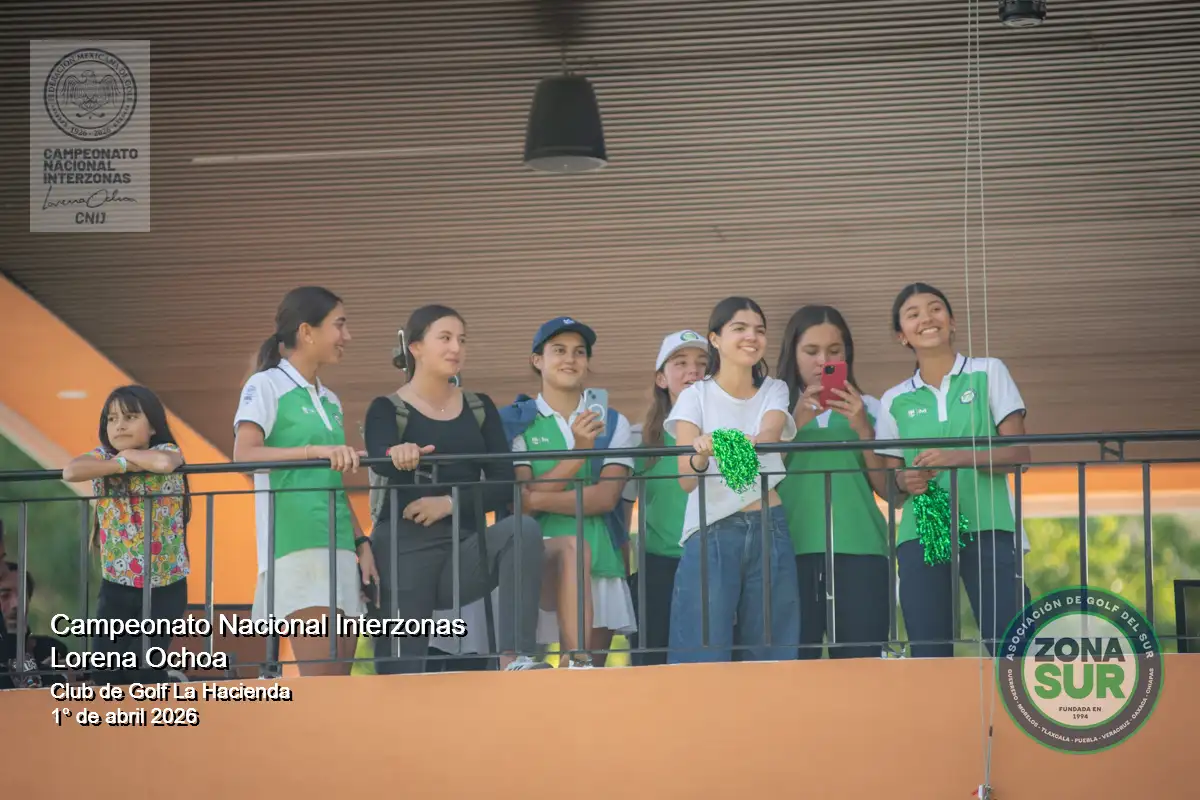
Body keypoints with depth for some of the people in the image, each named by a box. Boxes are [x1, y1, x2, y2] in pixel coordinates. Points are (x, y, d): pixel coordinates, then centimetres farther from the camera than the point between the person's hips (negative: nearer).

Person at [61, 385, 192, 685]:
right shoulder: (102, 457, 0)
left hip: (165, 586, -3)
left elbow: (164, 463, -33)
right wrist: (123, 463, -21)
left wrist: (130, 453, -15)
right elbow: (71, 472, -22)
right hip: (116, 585, 3)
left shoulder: (167, 450, -7)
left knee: (144, 669, -5)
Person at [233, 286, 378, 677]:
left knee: (340, 677, 1)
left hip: (338, 549, 8)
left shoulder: (330, 401, 22)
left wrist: (362, 544, 16)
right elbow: (244, 454, -17)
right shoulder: (267, 387, -1)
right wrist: (316, 451, -26)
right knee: (322, 677, -17)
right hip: (295, 546, -8)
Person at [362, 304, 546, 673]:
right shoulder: (388, 409, 4)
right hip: (406, 546, -2)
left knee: (523, 530, -28)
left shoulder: (479, 408, 15)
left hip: (466, 547, 2)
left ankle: (515, 658, -36)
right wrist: (399, 454, -44)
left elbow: (505, 484, 5)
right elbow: (379, 459, -19)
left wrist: (451, 502, -13)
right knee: (402, 667, -11)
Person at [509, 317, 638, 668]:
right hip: (540, 555, -4)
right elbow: (522, 500, -3)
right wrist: (578, 452, -11)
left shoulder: (611, 424, 14)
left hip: (602, 560, 4)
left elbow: (607, 497, 0)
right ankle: (576, 664, -47)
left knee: (597, 667, -6)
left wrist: (541, 499, -11)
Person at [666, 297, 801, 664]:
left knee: (771, 653, 0)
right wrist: (701, 455, -33)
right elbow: (686, 481, -10)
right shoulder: (696, 396, 2)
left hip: (769, 530, 3)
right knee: (704, 656, -11)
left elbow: (770, 434, -14)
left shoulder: (774, 392, 10)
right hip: (712, 535, -3)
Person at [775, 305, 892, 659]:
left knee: (860, 660, -7)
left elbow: (888, 490, 7)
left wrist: (863, 429, -5)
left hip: (858, 548, 1)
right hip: (794, 548, -1)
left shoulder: (867, 408, 14)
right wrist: (796, 424, -12)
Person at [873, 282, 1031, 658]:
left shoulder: (988, 373, 9)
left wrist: (958, 457, -14)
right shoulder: (895, 400, 14)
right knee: (929, 654, -5)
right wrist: (905, 483, -8)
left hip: (987, 528, -2)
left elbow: (1020, 455, 2)